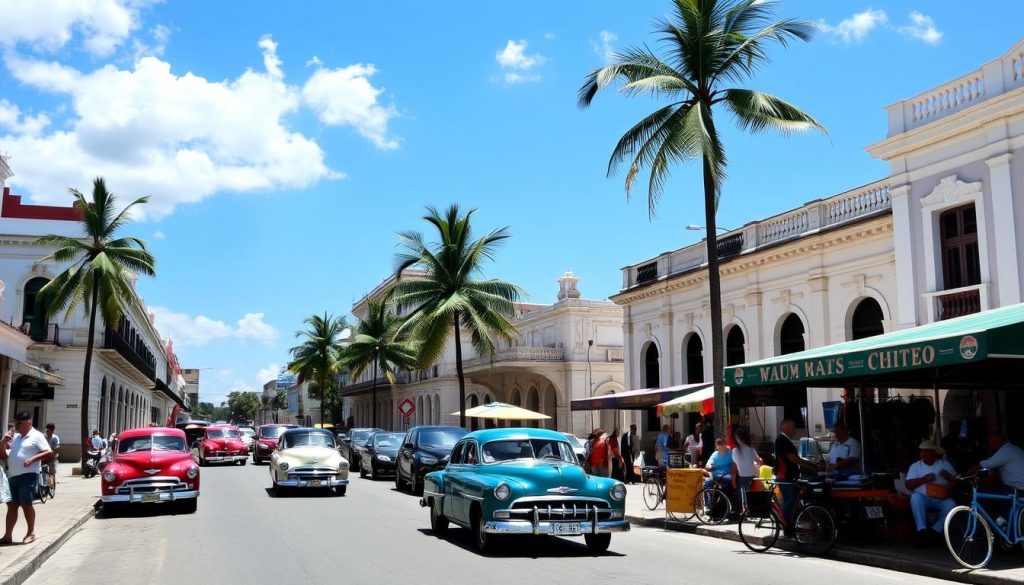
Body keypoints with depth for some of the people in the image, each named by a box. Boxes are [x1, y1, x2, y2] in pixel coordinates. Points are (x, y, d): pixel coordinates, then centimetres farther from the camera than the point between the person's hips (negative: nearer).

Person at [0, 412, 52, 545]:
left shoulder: (36, 436, -2)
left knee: (26, 504, -6)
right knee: (12, 505, 6)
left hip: (28, 475, -7)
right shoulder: (14, 437, 18)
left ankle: (31, 533, 7)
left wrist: (32, 459, -21)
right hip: (12, 476, 7)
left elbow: (49, 453, -10)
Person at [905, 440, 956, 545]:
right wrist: (923, 479, -13)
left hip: (941, 500, 0)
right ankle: (922, 531, -35)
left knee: (950, 505, -32)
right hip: (924, 499, 0)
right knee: (915, 497, -34)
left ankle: (935, 531, -24)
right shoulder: (915, 466, 11)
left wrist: (948, 476, -10)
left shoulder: (945, 464, 15)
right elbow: (908, 485, 0)